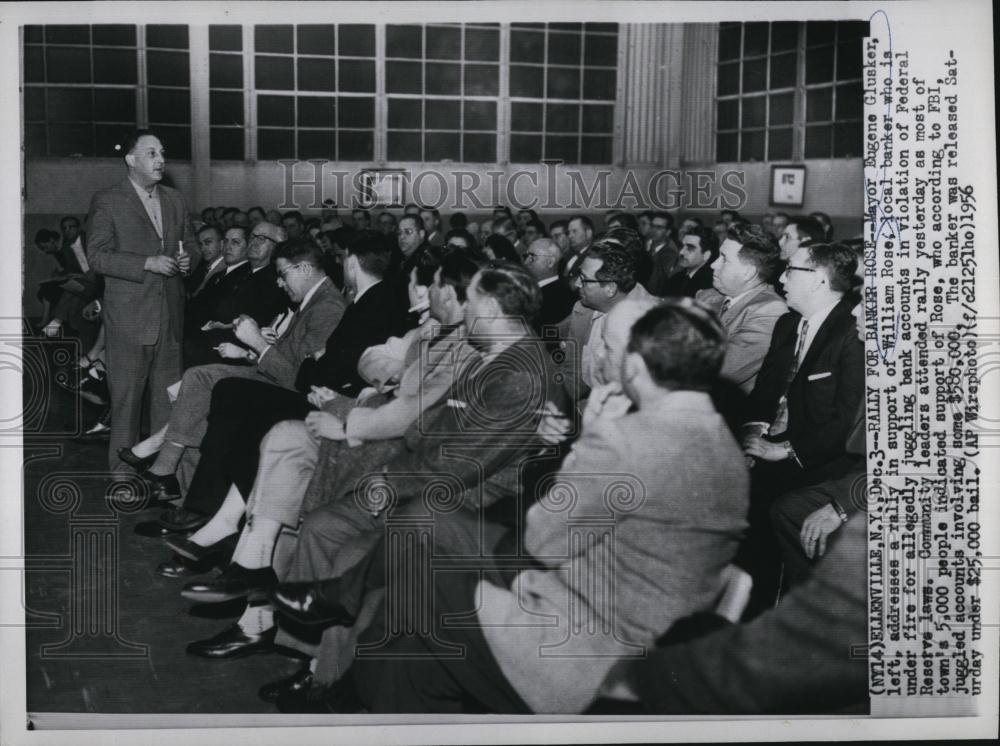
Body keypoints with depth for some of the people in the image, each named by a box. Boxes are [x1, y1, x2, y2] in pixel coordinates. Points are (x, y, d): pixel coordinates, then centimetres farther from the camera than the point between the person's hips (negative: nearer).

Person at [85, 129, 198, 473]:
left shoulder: (175, 200, 15)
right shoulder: (107, 201, -3)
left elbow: (191, 245, 22)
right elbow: (97, 255, -10)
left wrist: (188, 258, -2)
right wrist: (148, 263, -19)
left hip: (170, 315, 5)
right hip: (129, 316, -5)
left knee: (168, 394, 9)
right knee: (126, 396, 0)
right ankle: (124, 470, 10)